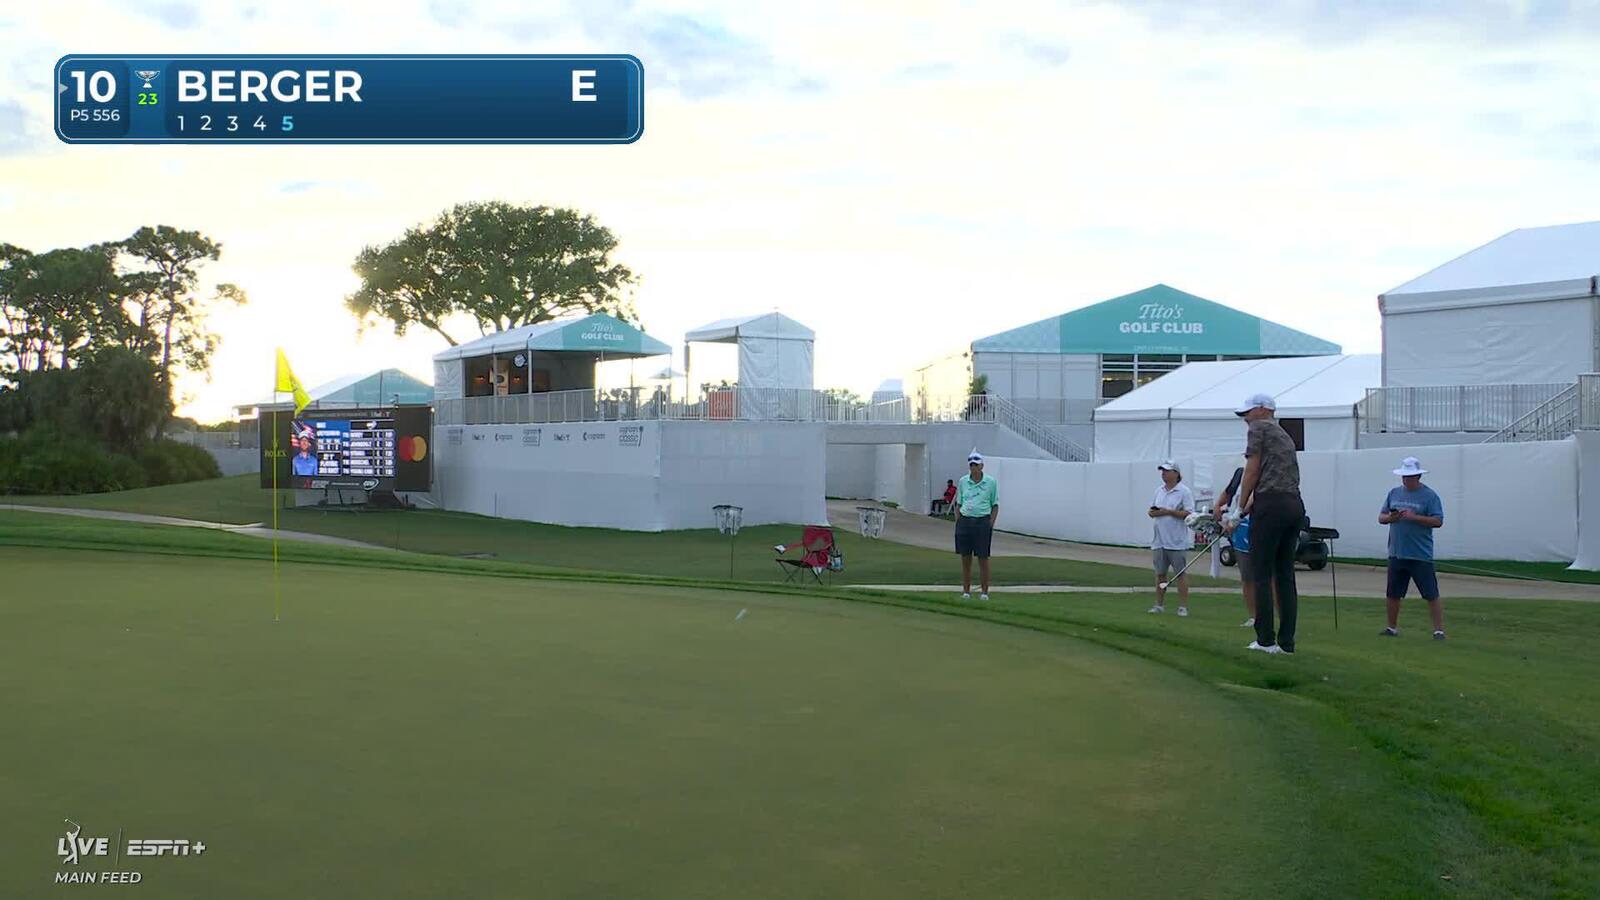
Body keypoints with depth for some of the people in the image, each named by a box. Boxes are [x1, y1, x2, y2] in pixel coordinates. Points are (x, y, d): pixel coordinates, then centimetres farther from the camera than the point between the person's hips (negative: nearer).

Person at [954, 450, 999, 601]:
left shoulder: (991, 482, -2)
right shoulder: (963, 481, 6)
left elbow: (995, 506, 1)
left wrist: (990, 525, -6)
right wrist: (958, 522, 5)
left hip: (982, 522, -3)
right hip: (965, 521, 3)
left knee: (983, 558, 0)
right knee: (965, 558, 7)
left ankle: (985, 591, 9)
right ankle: (966, 590, 16)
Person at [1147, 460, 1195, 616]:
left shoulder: (1184, 492, -6)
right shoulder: (1159, 491, 14)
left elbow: (1188, 513, -14)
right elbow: (1151, 512, 15)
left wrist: (1168, 511, -16)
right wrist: (1156, 512, -8)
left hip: (1177, 541, -6)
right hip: (1159, 540, 6)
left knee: (1181, 573, -2)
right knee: (1160, 573, 11)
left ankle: (1183, 606, 1)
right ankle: (1159, 604, 18)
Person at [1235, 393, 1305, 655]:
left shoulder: (1259, 428, 1)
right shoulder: (1285, 435, 26)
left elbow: (1252, 471, -4)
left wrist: (1241, 506, 6)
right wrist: (1251, 502, 23)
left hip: (1271, 505, -8)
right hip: (1295, 505, 8)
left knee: (1262, 575, -5)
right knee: (1285, 575, 8)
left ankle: (1266, 640, -6)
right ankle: (1286, 641, 6)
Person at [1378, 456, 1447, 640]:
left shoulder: (1429, 496, -4)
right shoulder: (1394, 493, 12)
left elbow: (1438, 521, -11)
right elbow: (1381, 517, 14)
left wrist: (1414, 517, -21)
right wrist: (1390, 518, -9)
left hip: (1421, 556, -5)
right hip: (1396, 554, 5)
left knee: (1432, 595, -4)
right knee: (1392, 594, 13)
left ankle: (1439, 630, 0)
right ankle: (1392, 628, 26)